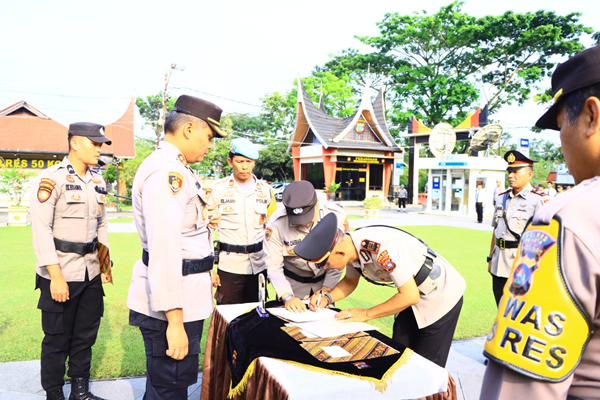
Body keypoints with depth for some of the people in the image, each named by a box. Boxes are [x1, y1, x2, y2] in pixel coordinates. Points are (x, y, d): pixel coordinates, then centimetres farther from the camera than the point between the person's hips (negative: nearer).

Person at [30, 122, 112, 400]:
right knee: (57, 340, 7)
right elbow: (41, 230, -15)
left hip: (91, 274, 6)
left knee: (86, 336, 15)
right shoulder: (50, 179, -11)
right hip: (61, 275, -6)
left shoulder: (98, 182, 10)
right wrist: (56, 276, -18)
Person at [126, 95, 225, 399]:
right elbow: (163, 249, -28)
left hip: (185, 298, 11)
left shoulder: (173, 168, 14)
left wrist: (202, 221, 14)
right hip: (171, 306, -11)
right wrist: (175, 320, -29)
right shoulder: (166, 172, -21)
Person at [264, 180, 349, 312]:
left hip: (325, 278, 1)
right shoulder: (276, 223, -25)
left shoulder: (336, 216, -23)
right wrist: (287, 297, -30)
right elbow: (273, 265, -20)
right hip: (292, 282, -1)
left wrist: (326, 290, -14)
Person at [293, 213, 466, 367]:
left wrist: (366, 314, -24)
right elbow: (350, 281, 9)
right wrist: (327, 298, -9)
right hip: (414, 293, 8)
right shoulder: (350, 246, -12)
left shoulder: (384, 247, -38)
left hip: (441, 295, -7)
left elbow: (410, 296, -31)